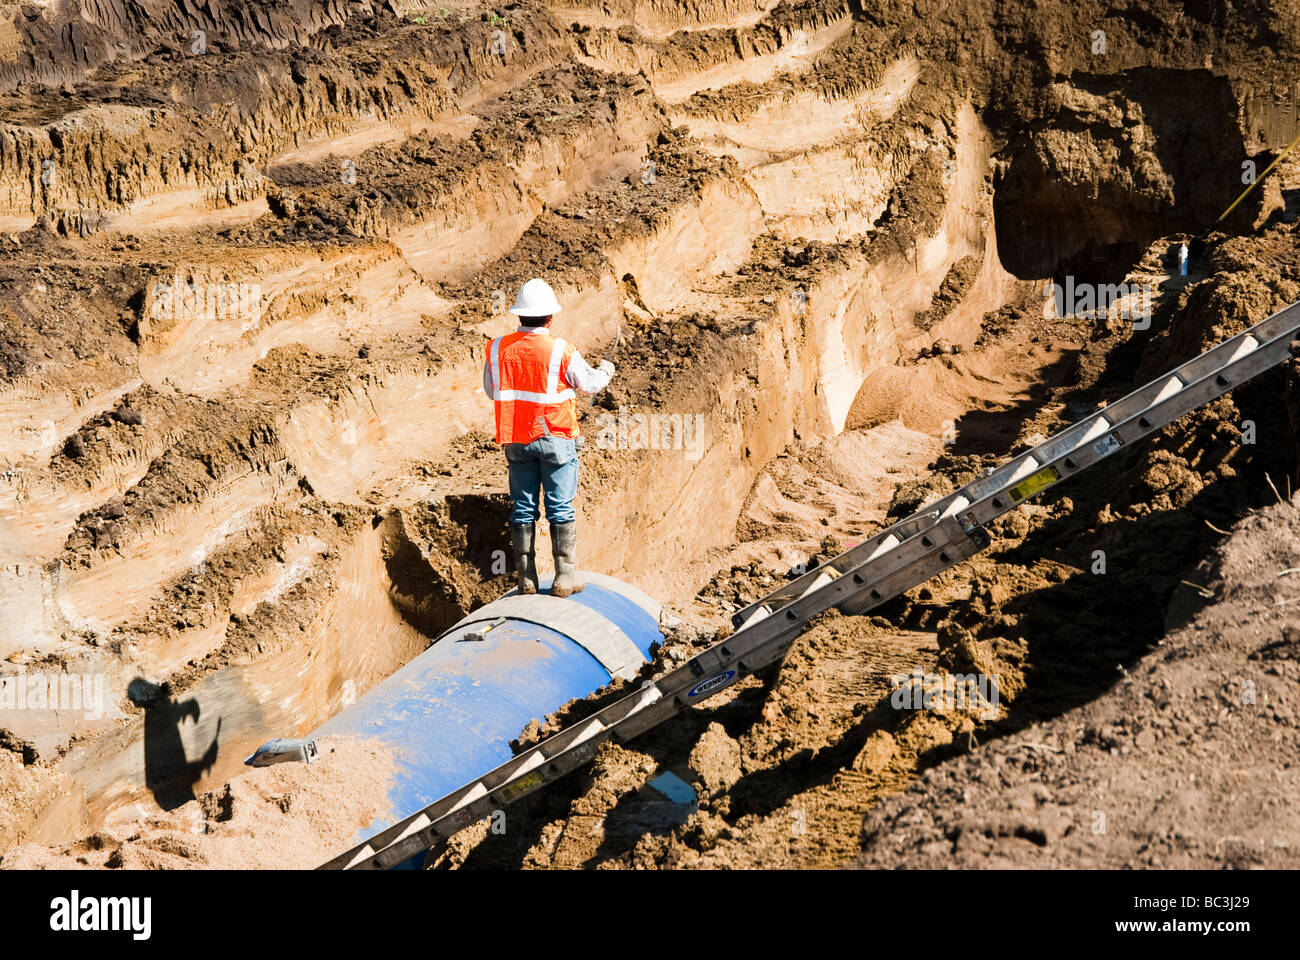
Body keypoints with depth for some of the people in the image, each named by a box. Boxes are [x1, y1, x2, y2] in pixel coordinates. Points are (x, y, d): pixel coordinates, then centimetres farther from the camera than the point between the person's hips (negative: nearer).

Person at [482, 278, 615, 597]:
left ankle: (526, 580, 11)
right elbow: (590, 384, 1)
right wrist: (606, 370, 22)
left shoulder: (497, 349, -2)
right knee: (561, 508, 3)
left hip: (516, 441, 3)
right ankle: (565, 577, 3)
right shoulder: (560, 350, -12)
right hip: (555, 439, -3)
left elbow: (490, 390, 11)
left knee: (523, 509, 9)